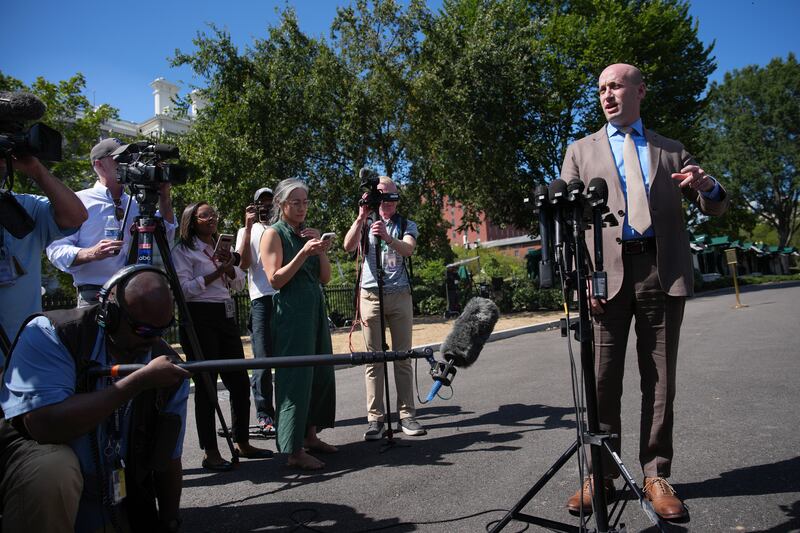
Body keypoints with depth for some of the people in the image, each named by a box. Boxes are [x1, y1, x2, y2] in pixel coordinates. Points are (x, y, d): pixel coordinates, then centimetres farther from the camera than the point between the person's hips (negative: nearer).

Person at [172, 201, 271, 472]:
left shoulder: (221, 247, 20)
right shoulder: (183, 250, 0)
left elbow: (239, 285, 15)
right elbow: (184, 288, -12)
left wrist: (230, 267, -3)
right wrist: (217, 272, -14)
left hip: (227, 315, 7)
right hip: (200, 318, -7)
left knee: (239, 382, 6)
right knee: (206, 385, -4)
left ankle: (243, 443, 18)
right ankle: (210, 453, 4)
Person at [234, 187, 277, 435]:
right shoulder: (247, 231, 16)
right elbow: (243, 263, -1)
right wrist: (248, 227, -5)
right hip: (262, 298, -2)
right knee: (263, 358, -4)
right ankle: (264, 414, 3)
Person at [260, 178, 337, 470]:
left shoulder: (308, 232, 15)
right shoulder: (273, 233, -3)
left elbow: (325, 277, 11)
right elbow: (276, 279, -12)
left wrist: (321, 250, -4)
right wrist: (304, 252, -19)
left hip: (316, 309, 7)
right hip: (291, 311, -7)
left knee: (321, 373, 9)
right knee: (296, 376, -7)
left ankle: (310, 435, 22)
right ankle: (294, 450, -1)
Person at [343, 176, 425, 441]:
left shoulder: (407, 225, 10)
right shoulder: (365, 223, 10)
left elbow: (408, 249, -13)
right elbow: (348, 246, -10)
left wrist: (387, 237, -32)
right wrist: (361, 217, -20)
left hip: (400, 295, 1)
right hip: (371, 296, 0)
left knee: (403, 357, 2)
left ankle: (406, 414, 8)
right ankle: (375, 418, 4)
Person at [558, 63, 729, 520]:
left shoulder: (671, 150, 18)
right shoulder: (581, 151, 15)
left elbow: (714, 209, 18)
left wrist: (708, 186, -7)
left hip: (663, 271, 1)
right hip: (606, 272, -1)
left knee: (660, 380, 5)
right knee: (603, 381, 0)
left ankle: (656, 475, 16)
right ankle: (601, 475, 11)